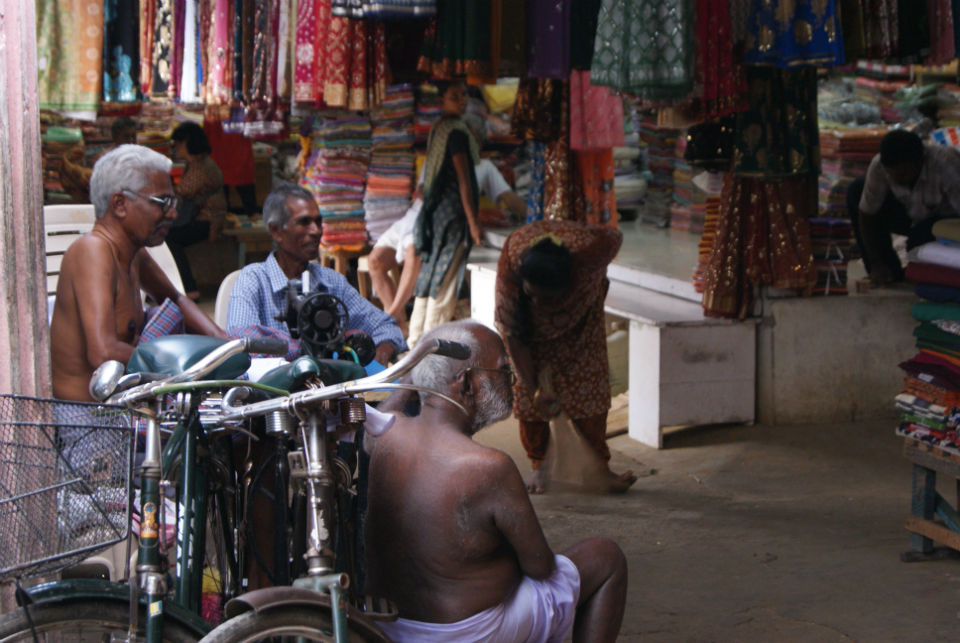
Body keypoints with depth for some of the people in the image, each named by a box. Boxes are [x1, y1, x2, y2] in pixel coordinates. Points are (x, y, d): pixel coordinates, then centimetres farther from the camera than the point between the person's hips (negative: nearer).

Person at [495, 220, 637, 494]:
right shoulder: (510, 266, -40)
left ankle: (600, 468, 2)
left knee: (589, 381, -6)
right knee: (527, 390, -6)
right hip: (530, 319, 0)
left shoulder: (590, 251, -42)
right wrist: (534, 389, -28)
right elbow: (512, 335, -27)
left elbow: (614, 237, -14)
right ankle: (539, 467, 10)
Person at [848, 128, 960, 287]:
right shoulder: (879, 166, -23)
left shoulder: (945, 166, -36)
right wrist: (876, 265, -16)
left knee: (919, 239, -38)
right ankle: (890, 271, -7)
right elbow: (867, 215, -13)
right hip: (913, 216, 5)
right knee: (856, 192, -12)